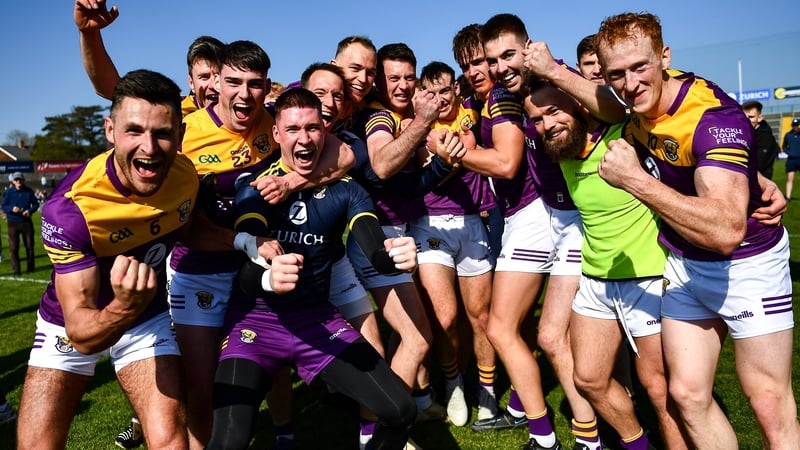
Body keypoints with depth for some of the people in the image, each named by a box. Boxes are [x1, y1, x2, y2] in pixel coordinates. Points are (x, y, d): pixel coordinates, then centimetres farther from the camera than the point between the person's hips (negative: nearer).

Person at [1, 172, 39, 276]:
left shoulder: (29, 191, 0)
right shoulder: (9, 192, -3)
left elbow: (35, 203, 7)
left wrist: (30, 210, -12)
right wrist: (12, 209, -22)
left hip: (26, 222, 1)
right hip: (13, 223, -1)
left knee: (29, 245, 9)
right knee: (13, 247, -2)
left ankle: (30, 267, 25)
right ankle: (16, 270, 7)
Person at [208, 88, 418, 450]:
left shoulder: (345, 190, -1)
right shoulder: (254, 186, -9)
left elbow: (377, 252, -15)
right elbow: (246, 272, -23)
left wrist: (395, 255, -40)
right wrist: (267, 278, -47)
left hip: (318, 318, 3)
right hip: (258, 318, -2)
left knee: (400, 411, -6)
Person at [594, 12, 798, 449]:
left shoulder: (714, 115, -30)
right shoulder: (641, 101, -8)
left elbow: (726, 230, -44)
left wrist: (635, 179, -40)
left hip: (747, 263, -6)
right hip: (683, 265, 6)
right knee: (688, 395, 5)